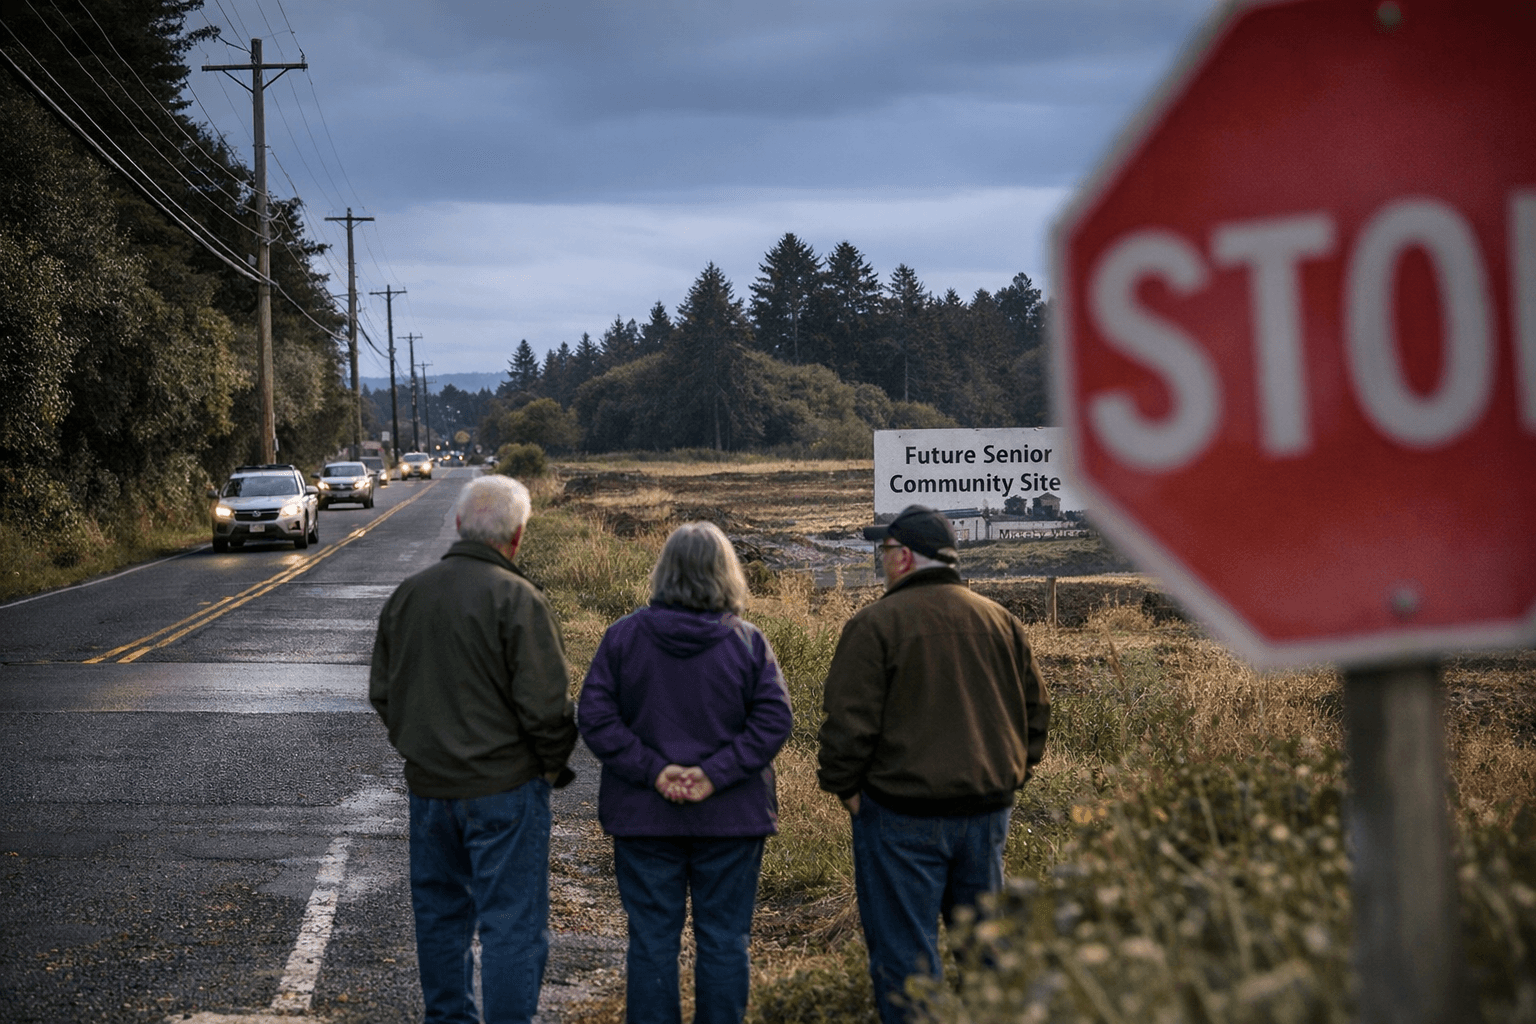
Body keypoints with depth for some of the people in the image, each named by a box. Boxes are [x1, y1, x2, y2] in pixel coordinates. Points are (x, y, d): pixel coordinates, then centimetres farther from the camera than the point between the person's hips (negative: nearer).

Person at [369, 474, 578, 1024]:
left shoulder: (408, 594, 5)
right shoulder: (517, 598, -16)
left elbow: (382, 691, 12)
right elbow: (545, 704, -17)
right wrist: (552, 764, -1)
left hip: (428, 784, 6)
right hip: (504, 786, -6)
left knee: (440, 908, 18)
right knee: (512, 918, 0)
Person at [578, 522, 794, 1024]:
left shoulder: (623, 636, -3)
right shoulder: (748, 643, -5)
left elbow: (594, 716, -8)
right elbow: (773, 719, -11)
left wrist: (652, 770, -10)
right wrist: (716, 773, -13)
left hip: (644, 816, 1)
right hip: (731, 819, -1)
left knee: (652, 940, 8)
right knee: (723, 939, 8)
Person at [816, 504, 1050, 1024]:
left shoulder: (874, 624, -11)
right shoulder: (1000, 620, 8)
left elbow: (848, 722, -13)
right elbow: (1036, 708, 15)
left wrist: (843, 787, -1)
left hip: (902, 813, -6)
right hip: (988, 807, 6)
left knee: (904, 948, 1)